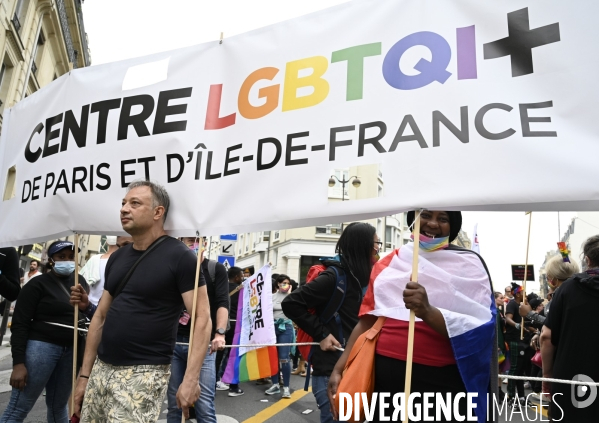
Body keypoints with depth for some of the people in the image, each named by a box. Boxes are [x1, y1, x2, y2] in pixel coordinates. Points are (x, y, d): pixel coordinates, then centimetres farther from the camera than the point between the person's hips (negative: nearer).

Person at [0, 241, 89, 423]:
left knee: (58, 406, 14)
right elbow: (19, 324, -8)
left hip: (71, 350, 5)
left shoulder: (80, 281, 10)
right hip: (41, 346, -4)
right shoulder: (38, 284, -5)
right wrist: (18, 363, -13)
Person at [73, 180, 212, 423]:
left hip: (144, 373, -6)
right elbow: (101, 316, 14)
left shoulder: (179, 257, -12)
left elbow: (202, 319, -15)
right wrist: (84, 375, 13)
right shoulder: (117, 258, 9)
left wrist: (190, 378, -23)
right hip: (101, 369, 7)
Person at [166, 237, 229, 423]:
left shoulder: (216, 269, 3)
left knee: (204, 406, -4)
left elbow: (222, 302, -7)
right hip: (174, 342, 3)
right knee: (174, 403, 10)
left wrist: (220, 333, -22)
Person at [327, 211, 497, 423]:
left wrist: (427, 312, -27)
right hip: (386, 374, 3)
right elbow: (367, 320, 7)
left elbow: (476, 327, -11)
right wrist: (339, 368, 1)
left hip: (441, 379, -2)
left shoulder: (468, 264, -1)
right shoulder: (388, 263, 7)